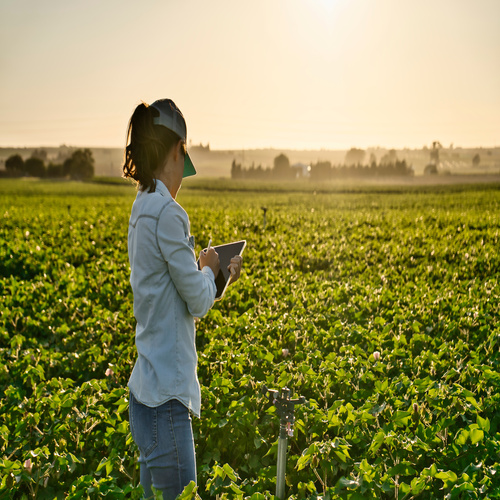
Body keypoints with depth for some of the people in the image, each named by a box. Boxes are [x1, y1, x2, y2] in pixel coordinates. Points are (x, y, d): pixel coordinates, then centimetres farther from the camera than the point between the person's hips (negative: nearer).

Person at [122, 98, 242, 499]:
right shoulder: (166, 212, -18)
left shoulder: (143, 208, 10)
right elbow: (198, 302, -12)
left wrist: (218, 277, 12)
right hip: (166, 396, -10)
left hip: (148, 387, 10)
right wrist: (209, 269, 6)